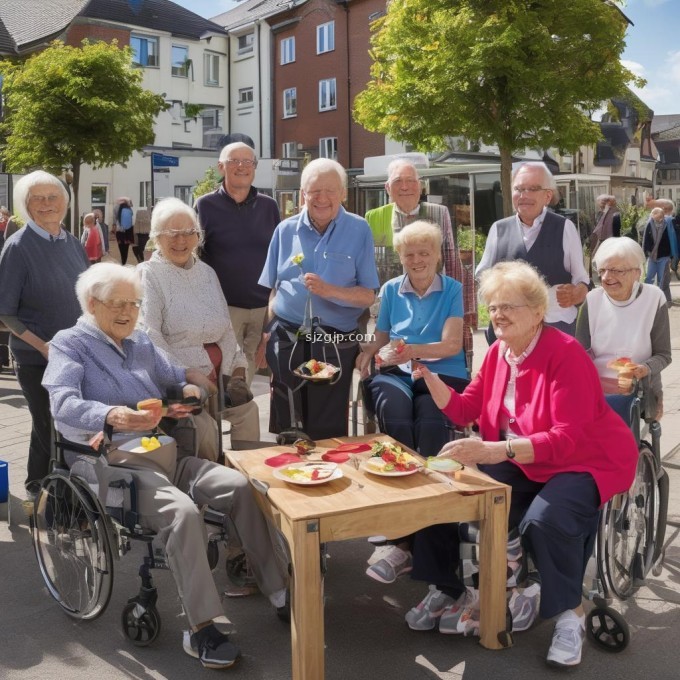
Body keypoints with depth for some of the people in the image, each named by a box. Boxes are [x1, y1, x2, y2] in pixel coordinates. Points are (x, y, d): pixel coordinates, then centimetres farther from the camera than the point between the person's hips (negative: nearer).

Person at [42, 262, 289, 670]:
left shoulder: (141, 342, 23)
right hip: (108, 464, -6)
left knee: (238, 485, -17)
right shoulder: (69, 344, 2)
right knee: (183, 510, -33)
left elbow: (178, 378, 25)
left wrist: (188, 393, -2)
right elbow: (64, 405, -16)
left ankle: (277, 589, -8)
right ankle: (202, 629, -26)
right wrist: (111, 416, -37)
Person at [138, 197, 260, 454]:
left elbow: (226, 327, 15)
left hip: (218, 372, 6)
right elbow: (151, 336, -14)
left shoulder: (207, 272, 16)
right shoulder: (148, 274, -3)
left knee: (248, 409, -15)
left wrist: (237, 371, 2)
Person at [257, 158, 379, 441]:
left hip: (336, 344, -2)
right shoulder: (286, 230, 6)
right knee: (286, 430, 8)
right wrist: (266, 335, 3)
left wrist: (329, 291, -20)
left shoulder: (359, 231, -1)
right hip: (286, 341, 2)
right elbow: (273, 289, 12)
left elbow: (367, 296, -4)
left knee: (328, 433, 3)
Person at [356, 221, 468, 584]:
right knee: (394, 412, -34)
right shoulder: (391, 290, 19)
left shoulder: (452, 290, 10)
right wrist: (368, 352, 0)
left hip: (443, 375, -2)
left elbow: (452, 345, 0)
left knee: (429, 421, -34)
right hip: (397, 374, 2)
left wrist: (411, 350, -13)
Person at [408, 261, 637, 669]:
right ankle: (447, 589, 11)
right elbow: (464, 410, 6)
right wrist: (428, 374, -12)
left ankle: (570, 612, -7)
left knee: (544, 519, -36)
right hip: (522, 462, 7)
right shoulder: (499, 352, 2)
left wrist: (494, 451, -40)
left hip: (584, 462, -7)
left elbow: (569, 439, -30)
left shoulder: (565, 354, -22)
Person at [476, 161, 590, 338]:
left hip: (556, 327, -1)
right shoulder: (498, 229, 6)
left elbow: (581, 279, 6)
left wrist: (576, 293, -16)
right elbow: (482, 275, 13)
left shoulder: (565, 228, 1)